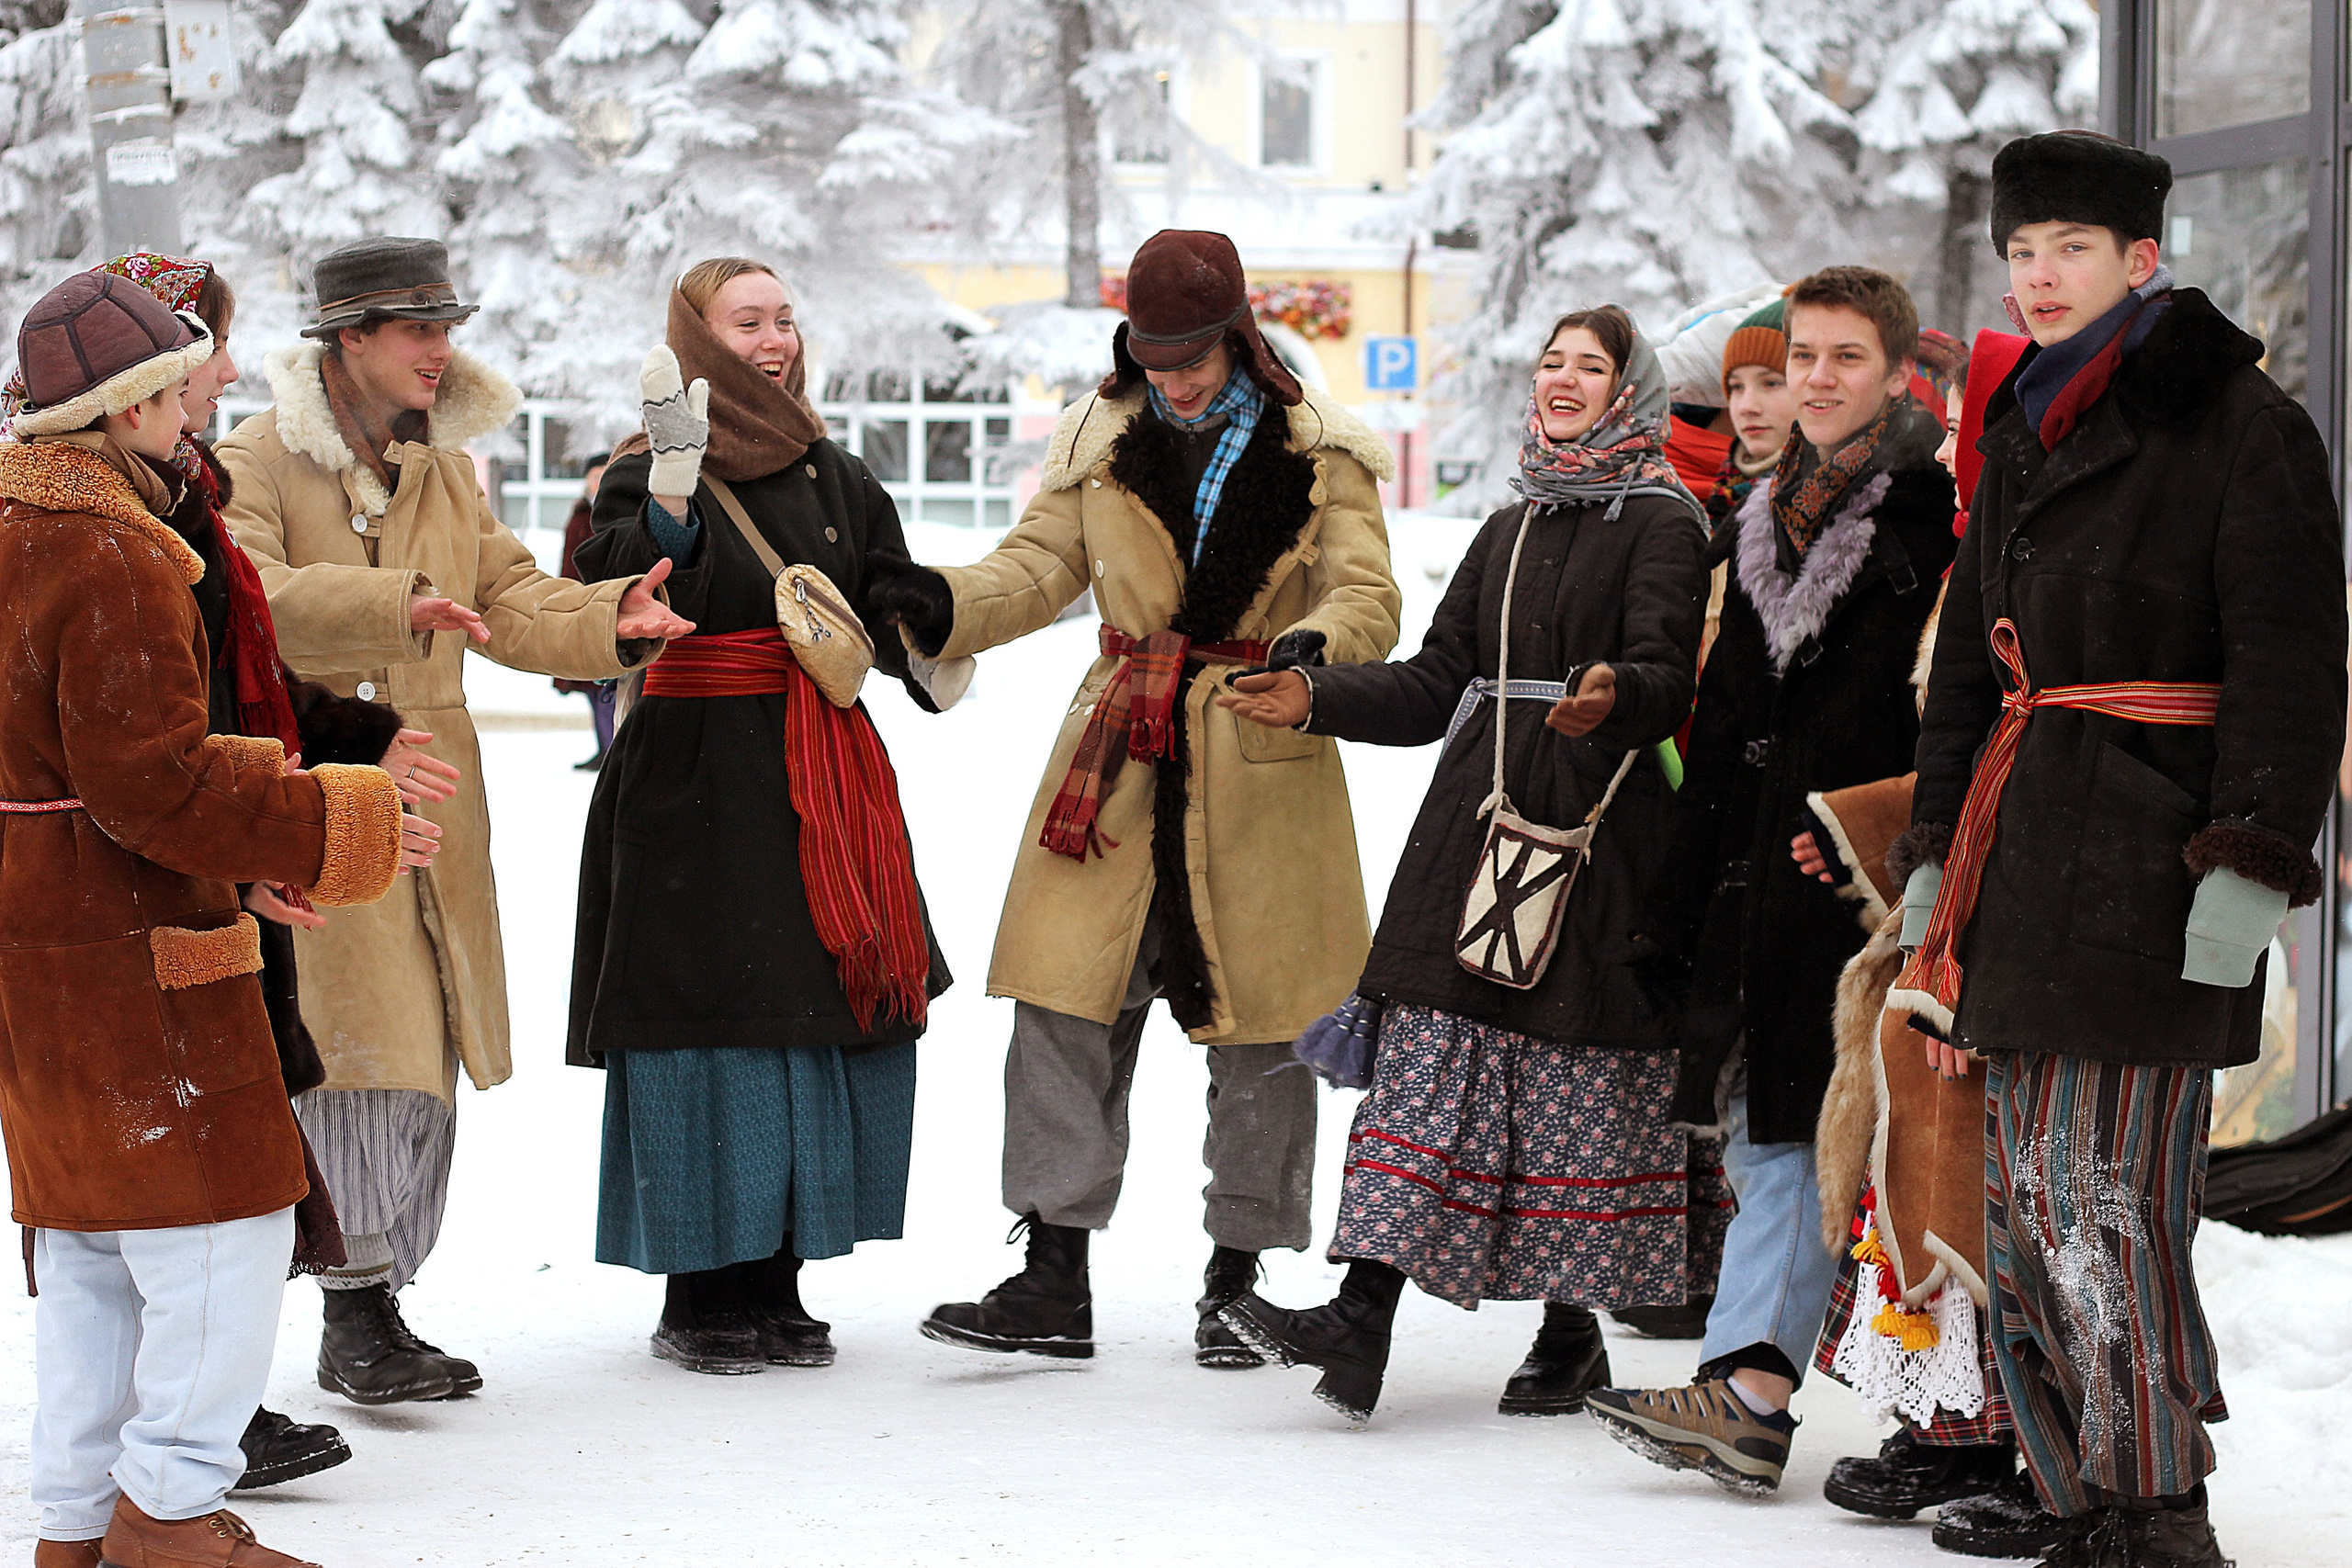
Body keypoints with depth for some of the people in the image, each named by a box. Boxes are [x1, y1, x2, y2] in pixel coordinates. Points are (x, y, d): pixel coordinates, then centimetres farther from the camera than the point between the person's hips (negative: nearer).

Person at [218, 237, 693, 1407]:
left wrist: (608, 620, -6)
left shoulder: (445, 474, 17)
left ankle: (374, 1311, 17)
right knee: (361, 1051, -13)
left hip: (428, 806, 7)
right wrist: (398, 603, -34)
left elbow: (510, 605, 14)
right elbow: (246, 597, -23)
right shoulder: (255, 466, -6)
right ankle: (355, 1311, -6)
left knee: (422, 1061, 8)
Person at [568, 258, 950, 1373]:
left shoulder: (834, 478, 15)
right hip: (694, 789, -6)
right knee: (710, 1035, -6)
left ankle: (776, 1287, 15)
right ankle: (701, 1297, 3)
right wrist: (671, 493, -32)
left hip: (824, 788, 6)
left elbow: (891, 609, 18)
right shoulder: (647, 477, -3)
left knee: (820, 1022, 5)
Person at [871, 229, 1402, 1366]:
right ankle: (1053, 1282, 1)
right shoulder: (1102, 441, 9)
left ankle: (1237, 1281, 16)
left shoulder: (1319, 456, -1)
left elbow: (1366, 597, -7)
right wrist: (946, 602, -14)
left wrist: (1314, 646, -29)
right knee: (1067, 1003, -3)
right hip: (1118, 761, 2)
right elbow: (1041, 565, 6)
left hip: (1264, 762, -2)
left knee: (1259, 1025, 3)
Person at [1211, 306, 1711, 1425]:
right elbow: (1437, 683, 19)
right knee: (1426, 1056, -4)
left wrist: (1613, 696, -36)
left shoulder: (1660, 525, -1)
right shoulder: (1510, 529, 20)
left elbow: (1666, 679, -15)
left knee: (1579, 1074, -2)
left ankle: (1574, 1332, 10)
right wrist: (1316, 700, 8)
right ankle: (1362, 1323, -11)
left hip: (1594, 829, -6)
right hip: (1478, 823, 6)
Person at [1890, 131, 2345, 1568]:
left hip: (2146, 855, -8)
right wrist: (1938, 850, 20)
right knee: (2033, 1191, 6)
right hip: (2026, 851, 8)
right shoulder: (2024, 436, 19)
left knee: (2094, 1186, -12)